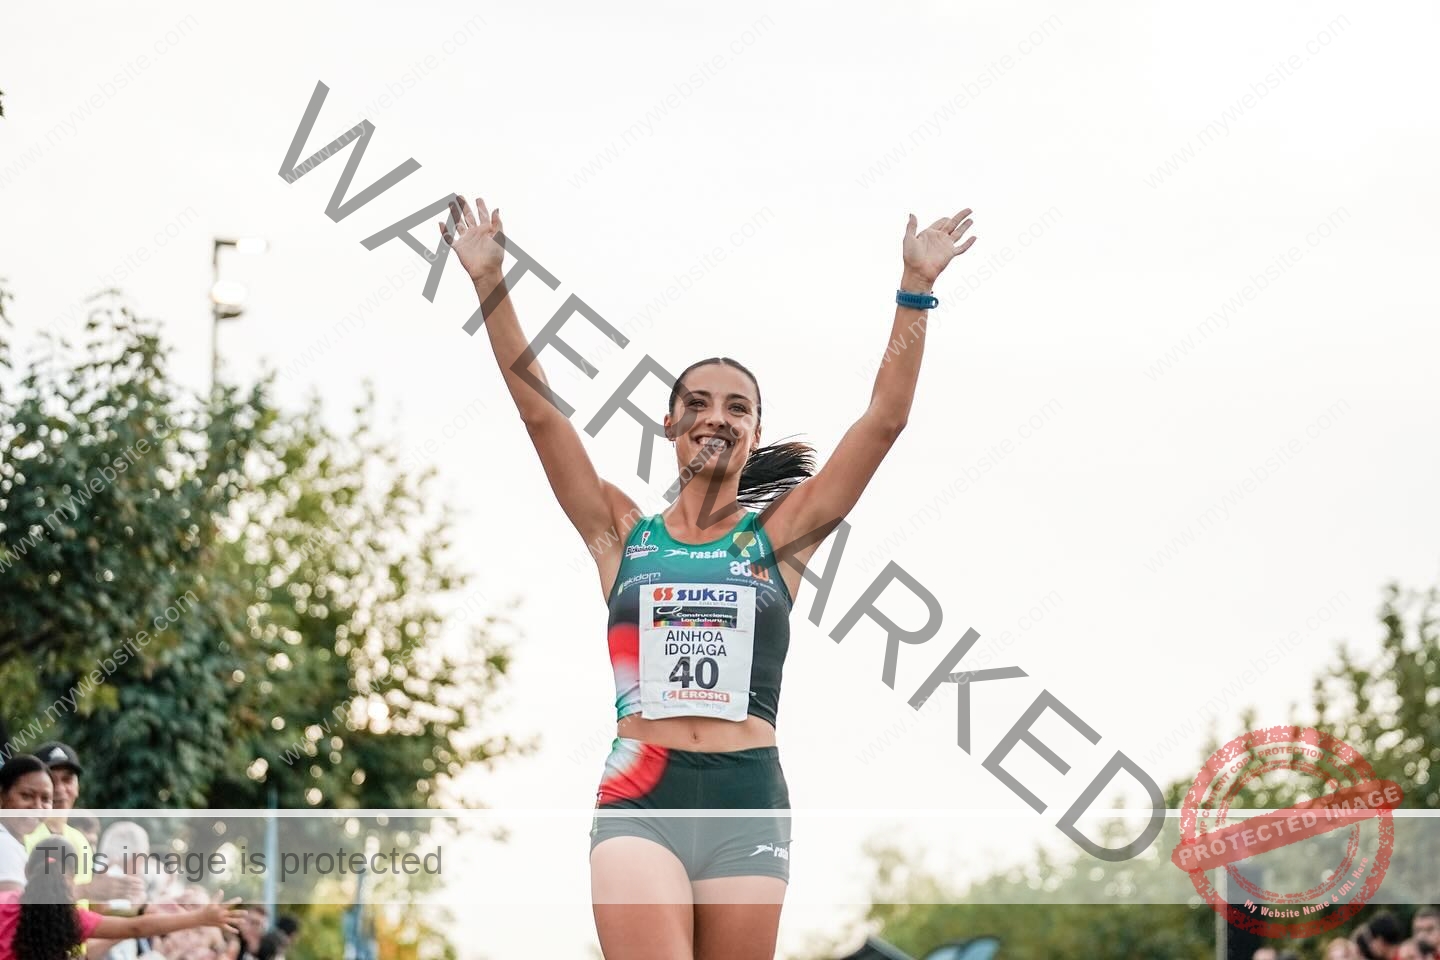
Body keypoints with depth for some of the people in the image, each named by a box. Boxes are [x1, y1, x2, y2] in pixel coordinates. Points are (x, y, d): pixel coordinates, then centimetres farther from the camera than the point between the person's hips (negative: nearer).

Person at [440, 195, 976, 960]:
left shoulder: (776, 537, 10)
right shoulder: (622, 534, 11)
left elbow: (886, 417, 6)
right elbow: (539, 409, 5)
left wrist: (916, 286, 2)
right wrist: (489, 280, -1)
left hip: (747, 800, 1)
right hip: (638, 798, -1)